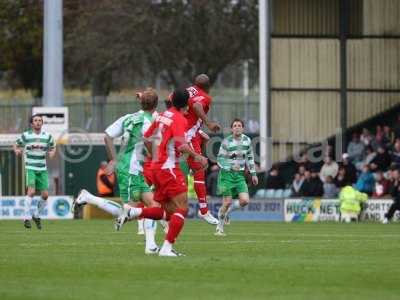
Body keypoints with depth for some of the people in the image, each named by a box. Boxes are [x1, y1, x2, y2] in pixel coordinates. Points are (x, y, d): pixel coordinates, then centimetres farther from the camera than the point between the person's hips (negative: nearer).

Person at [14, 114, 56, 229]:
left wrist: (52, 153, -4)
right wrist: (17, 151, -11)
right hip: (30, 168, -3)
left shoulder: (47, 136, 5)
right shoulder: (26, 135, -2)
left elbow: (53, 147, 19)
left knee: (45, 194, -2)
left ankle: (37, 215, 21)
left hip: (43, 169, 3)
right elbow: (16, 145, 11)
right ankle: (27, 218, -12)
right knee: (31, 191, -21)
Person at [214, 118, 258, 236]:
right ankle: (219, 227, 12)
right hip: (227, 174, -4)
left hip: (240, 175, 4)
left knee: (245, 200, -10)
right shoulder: (226, 142, -11)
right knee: (227, 202, -7)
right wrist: (230, 166, -25)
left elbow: (250, 158, 16)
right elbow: (220, 159, -9)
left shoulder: (247, 140, 4)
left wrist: (253, 173, 13)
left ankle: (227, 211, 19)